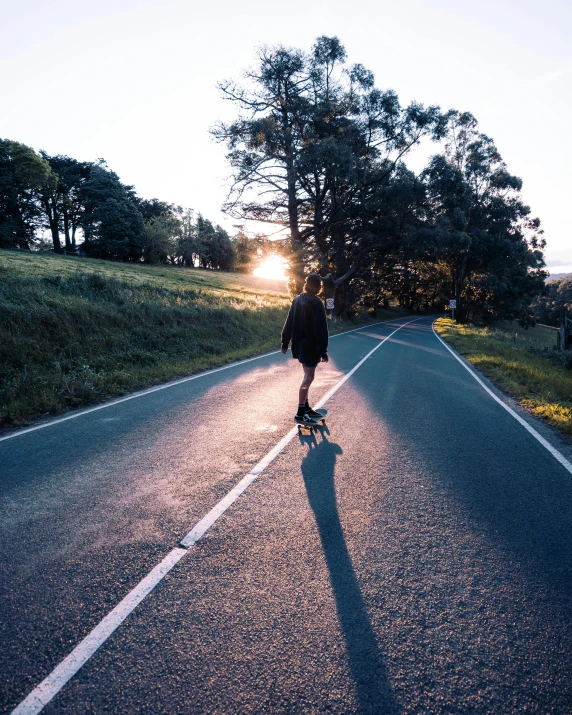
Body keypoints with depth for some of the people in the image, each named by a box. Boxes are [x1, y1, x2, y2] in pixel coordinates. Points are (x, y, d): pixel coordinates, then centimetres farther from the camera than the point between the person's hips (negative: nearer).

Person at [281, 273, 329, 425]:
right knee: (308, 377, -5)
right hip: (311, 345, -8)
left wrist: (285, 342, 17)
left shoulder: (297, 300, 7)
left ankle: (305, 407, 25)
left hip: (299, 344, 8)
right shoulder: (316, 304, -15)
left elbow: (289, 323, 10)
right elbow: (321, 329, -18)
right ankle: (300, 413, -6)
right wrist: (323, 351, -17)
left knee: (307, 375, 18)